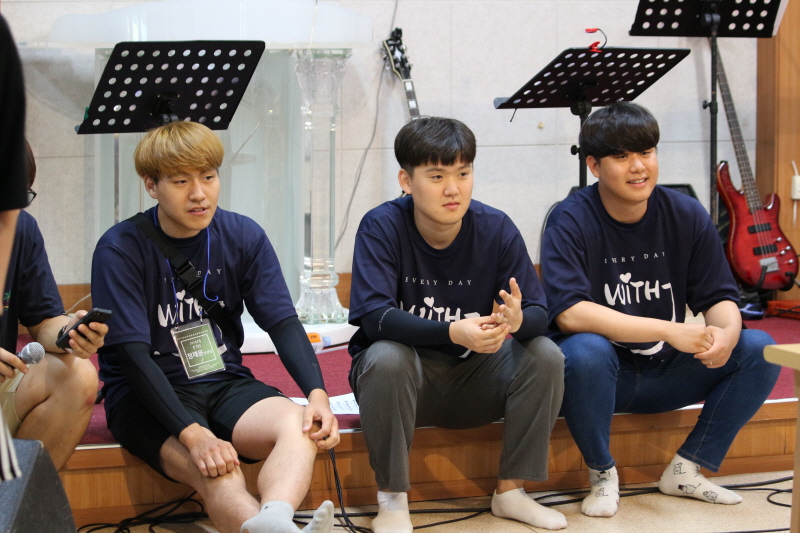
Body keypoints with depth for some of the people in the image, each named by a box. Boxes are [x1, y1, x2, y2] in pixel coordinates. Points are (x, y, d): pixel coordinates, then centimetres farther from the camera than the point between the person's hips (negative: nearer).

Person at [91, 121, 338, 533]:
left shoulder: (243, 236, 2)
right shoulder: (120, 249, -10)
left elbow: (283, 322, -1)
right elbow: (132, 354, -16)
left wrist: (317, 393, -21)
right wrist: (193, 433, -29)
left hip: (224, 383, 3)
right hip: (148, 396, -3)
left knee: (301, 426, -29)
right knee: (219, 471, -33)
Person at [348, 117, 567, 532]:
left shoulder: (497, 229, -8)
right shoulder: (381, 226, -15)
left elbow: (539, 313, -11)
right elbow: (374, 316, -27)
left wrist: (517, 319, -38)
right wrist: (453, 332, -42)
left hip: (473, 378, 3)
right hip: (404, 375, -3)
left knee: (545, 355, -20)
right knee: (385, 357, -35)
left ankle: (511, 490, -4)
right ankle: (392, 498, -16)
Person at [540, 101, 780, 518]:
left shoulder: (686, 215, -1)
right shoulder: (571, 222, -14)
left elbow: (719, 297, 0)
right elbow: (569, 313, -28)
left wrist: (726, 333, -26)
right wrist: (668, 331, -31)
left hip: (663, 374, 4)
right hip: (598, 375, -4)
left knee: (759, 349, -14)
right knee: (584, 350, -37)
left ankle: (687, 470, -1)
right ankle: (602, 474, -11)